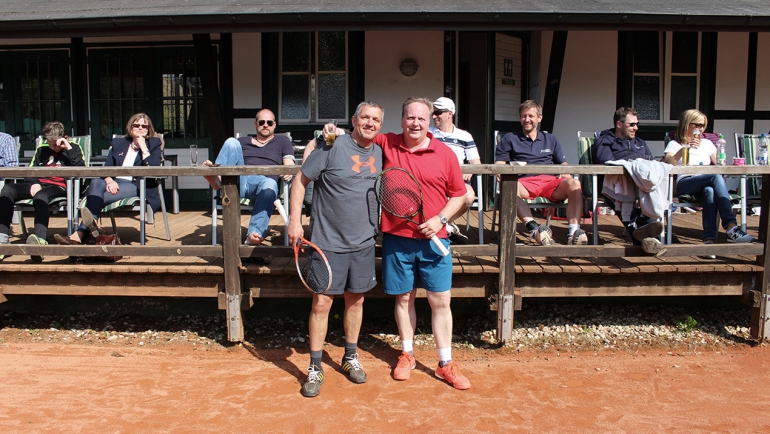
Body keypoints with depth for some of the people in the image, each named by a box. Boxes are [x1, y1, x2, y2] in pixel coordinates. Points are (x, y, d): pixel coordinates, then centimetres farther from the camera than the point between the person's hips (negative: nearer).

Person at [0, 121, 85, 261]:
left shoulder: (73, 148, 15)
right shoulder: (42, 149, 26)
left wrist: (69, 148, -5)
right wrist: (34, 183, 1)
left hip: (60, 187, -5)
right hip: (40, 185, 5)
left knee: (40, 196, -39)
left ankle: (40, 241, -61)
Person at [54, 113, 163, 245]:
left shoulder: (154, 144, 11)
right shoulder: (117, 143, 21)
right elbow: (106, 168, 9)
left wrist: (143, 147, -9)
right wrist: (109, 180, -14)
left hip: (138, 186, -3)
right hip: (115, 184, 4)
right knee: (96, 182, -32)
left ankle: (81, 233, -38)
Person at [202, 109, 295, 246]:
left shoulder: (282, 141, 26)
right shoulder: (242, 142, 32)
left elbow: (290, 167, 14)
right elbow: (228, 160, 22)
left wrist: (288, 173, -12)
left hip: (264, 181, -2)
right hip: (238, 181, 2)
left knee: (270, 185, -41)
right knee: (232, 142, -15)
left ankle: (255, 234, -54)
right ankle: (215, 178, -36)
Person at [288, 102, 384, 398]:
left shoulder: (380, 154, 8)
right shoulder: (332, 147, -9)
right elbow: (301, 180, -6)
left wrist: (380, 225, 13)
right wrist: (295, 220, -13)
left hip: (364, 243, 5)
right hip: (328, 242, -5)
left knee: (356, 299, 15)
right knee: (321, 303, -2)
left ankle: (350, 357, 33)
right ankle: (315, 368, 12)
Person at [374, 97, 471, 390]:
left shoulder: (445, 154, -1)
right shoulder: (386, 144, 1)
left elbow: (459, 194, 5)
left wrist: (441, 218, -9)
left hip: (433, 241, 0)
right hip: (397, 239, 1)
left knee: (441, 301, 3)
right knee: (403, 298, 12)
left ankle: (446, 364, 16)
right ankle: (407, 355, 31)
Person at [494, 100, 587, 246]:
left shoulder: (551, 139, 30)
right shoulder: (509, 139, 23)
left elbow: (564, 165, 25)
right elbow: (498, 165, 15)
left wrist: (565, 173, 0)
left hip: (550, 181, 3)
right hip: (525, 182, -2)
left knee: (573, 183, -30)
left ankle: (574, 232, -40)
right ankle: (533, 228, -54)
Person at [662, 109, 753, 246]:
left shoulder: (707, 143, 28)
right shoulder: (675, 144, 14)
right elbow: (666, 165, -6)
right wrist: (685, 149, -16)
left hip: (705, 185, 3)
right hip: (684, 184, -3)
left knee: (709, 190, -38)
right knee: (716, 178, -35)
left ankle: (709, 238, -48)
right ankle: (731, 228, -45)